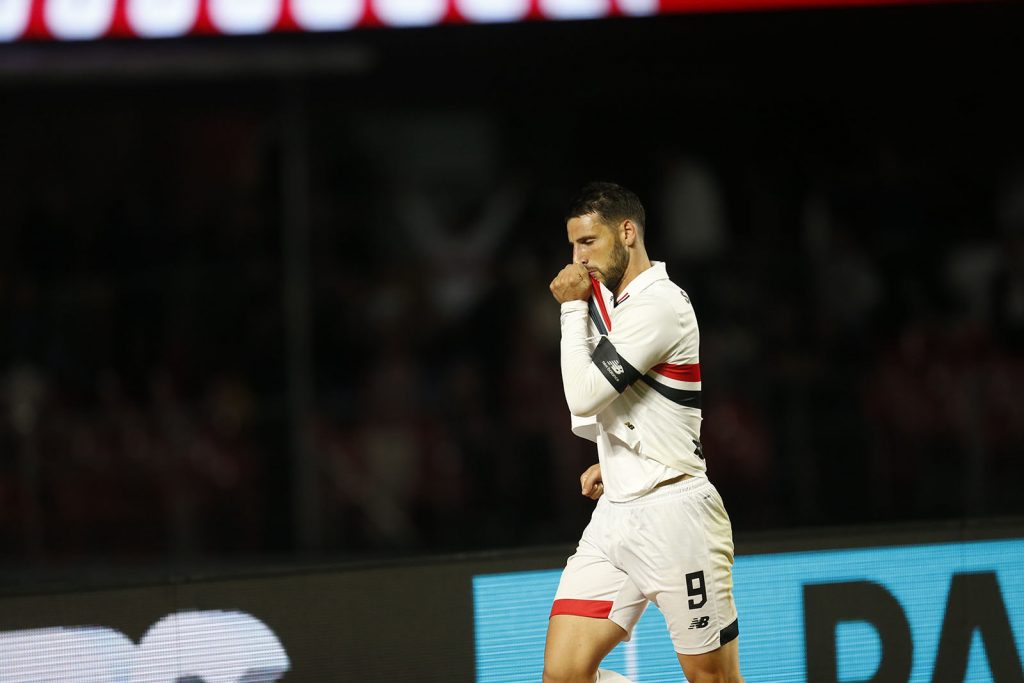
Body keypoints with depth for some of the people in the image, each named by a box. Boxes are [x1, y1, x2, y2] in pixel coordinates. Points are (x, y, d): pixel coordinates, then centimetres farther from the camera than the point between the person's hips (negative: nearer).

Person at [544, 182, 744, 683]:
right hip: (614, 517, 8)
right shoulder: (610, 299, 15)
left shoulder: (659, 306, -14)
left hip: (673, 515, -8)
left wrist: (573, 306, -7)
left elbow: (583, 396, -17)